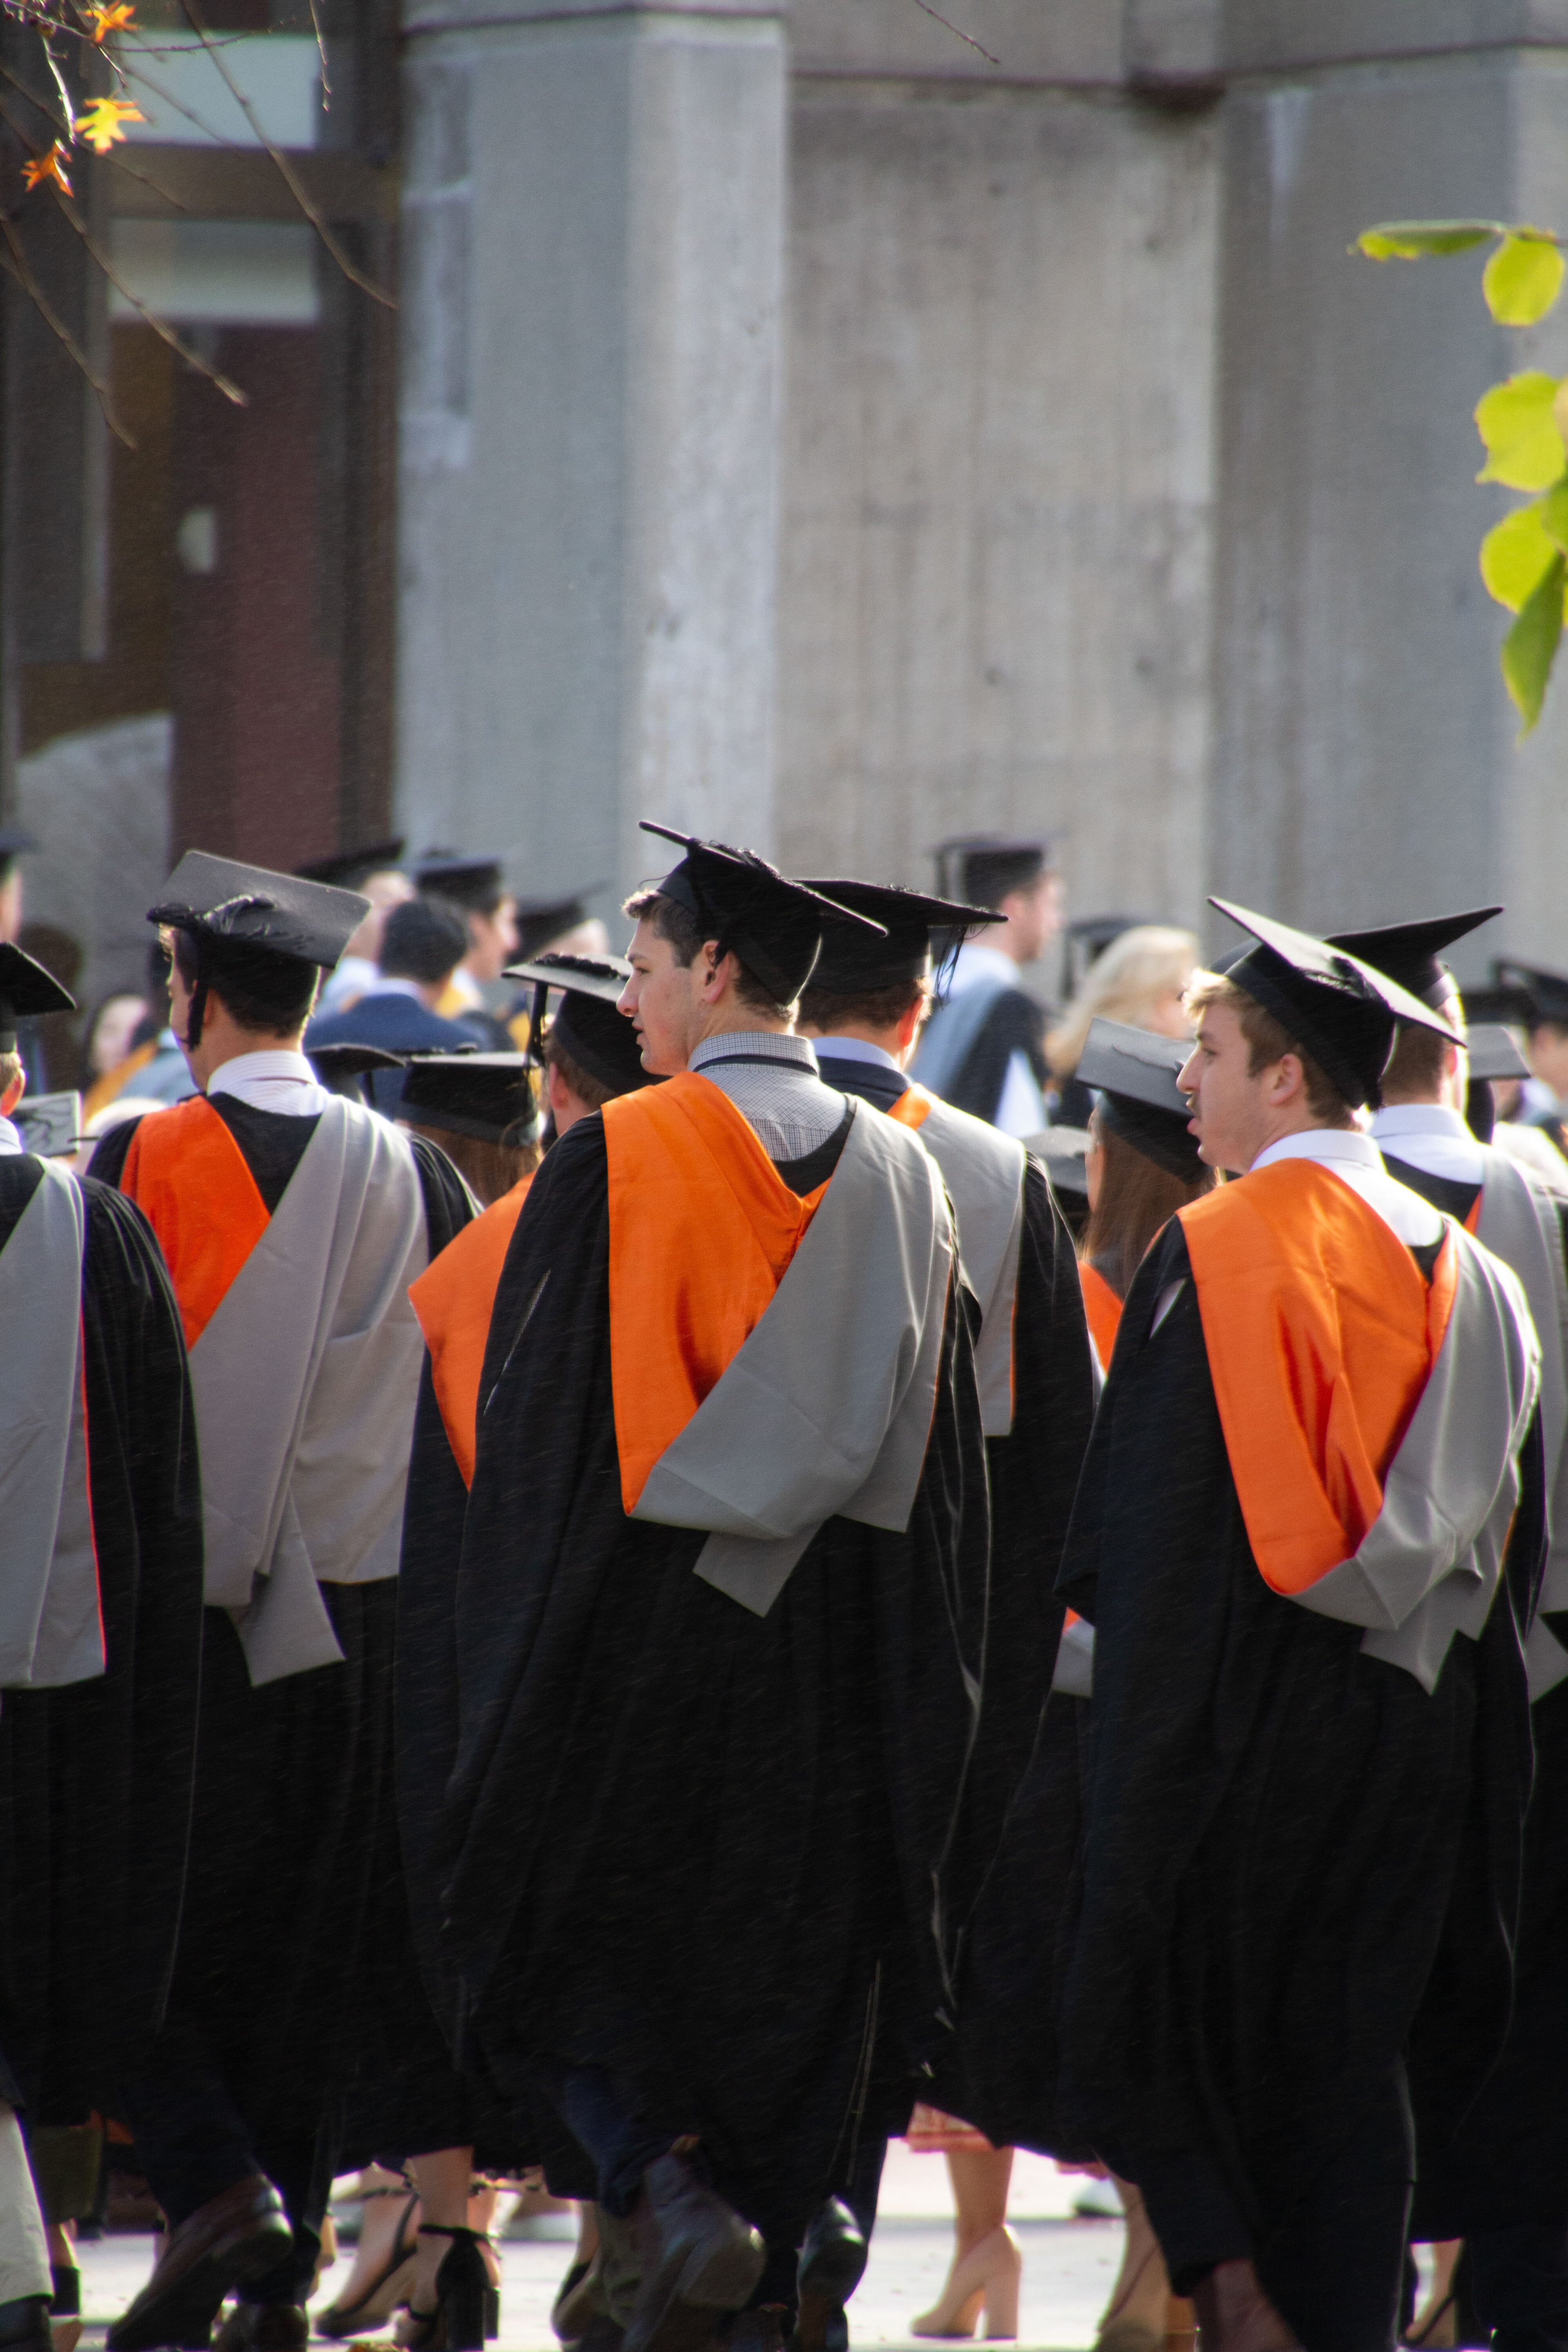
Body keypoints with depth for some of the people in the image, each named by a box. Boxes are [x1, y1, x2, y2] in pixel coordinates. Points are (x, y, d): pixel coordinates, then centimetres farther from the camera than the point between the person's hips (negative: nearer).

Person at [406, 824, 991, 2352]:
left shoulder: (611, 1163, -9)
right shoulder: (899, 1176, 6)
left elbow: (532, 1429, -9)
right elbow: (942, 1449, 9)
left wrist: (502, 1688, -4)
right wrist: (931, 1690, 14)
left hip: (635, 1623, -4)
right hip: (835, 1642, 4)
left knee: (555, 1939, 6)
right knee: (790, 1969, 11)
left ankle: (669, 2195, -16)